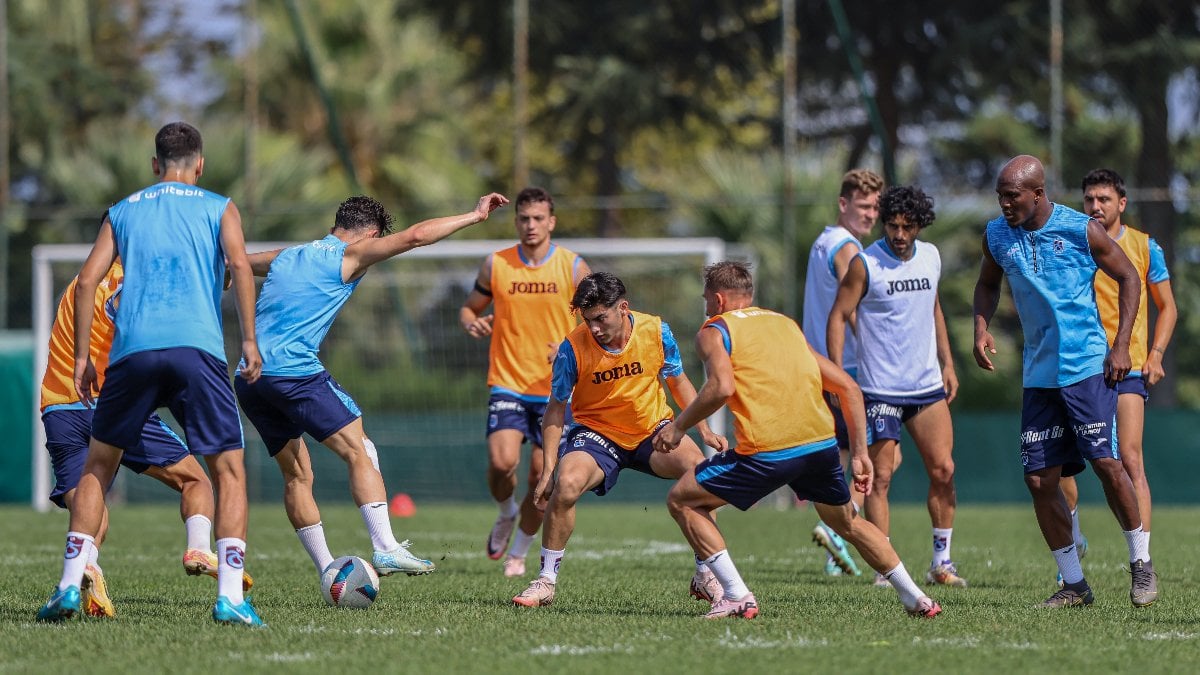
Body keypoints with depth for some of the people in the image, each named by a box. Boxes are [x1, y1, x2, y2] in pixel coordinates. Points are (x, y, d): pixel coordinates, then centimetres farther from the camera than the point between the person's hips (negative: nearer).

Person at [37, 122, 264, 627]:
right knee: (229, 471, 4)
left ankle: (70, 587, 7)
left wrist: (82, 357, 13)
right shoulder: (219, 208, 16)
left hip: (132, 350, 2)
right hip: (197, 348, -2)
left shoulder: (122, 212, 22)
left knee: (97, 466, 17)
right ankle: (229, 596, -10)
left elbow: (86, 281, 11)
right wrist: (249, 340, -2)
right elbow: (239, 265, -3)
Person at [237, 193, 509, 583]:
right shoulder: (349, 256, 3)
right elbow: (416, 236, -7)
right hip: (295, 372, -7)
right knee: (360, 452, -4)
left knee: (297, 473, 13)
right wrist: (474, 216, 1)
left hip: (248, 379, 7)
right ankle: (386, 550, -17)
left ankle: (328, 571, 13)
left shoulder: (285, 257, 23)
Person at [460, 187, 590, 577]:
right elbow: (469, 308, 14)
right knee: (501, 462, -20)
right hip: (508, 384, 0)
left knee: (542, 477, -1)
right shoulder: (495, 265, 2)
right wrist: (472, 324, -11)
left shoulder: (573, 267, 0)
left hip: (555, 389, 0)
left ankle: (517, 553, 21)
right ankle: (506, 514, 14)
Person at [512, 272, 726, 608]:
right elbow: (556, 407, -6)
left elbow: (678, 381, 6)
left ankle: (705, 577, -10)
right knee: (566, 483, -30)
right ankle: (546, 582, -13)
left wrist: (704, 429, -3)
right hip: (598, 432, -1)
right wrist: (548, 470, -10)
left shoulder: (656, 331, -12)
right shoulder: (573, 347, -17)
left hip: (653, 429, 1)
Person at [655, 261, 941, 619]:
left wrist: (679, 425, -1)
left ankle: (737, 596, 1)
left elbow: (722, 386, -14)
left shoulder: (714, 330, 8)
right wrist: (859, 453, 22)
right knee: (847, 522, 31)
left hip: (766, 452, -6)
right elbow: (848, 387, 20)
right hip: (821, 442, 6)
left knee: (682, 501, 12)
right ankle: (916, 599, 27)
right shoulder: (786, 324, 25)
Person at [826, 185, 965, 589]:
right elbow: (839, 316, -6)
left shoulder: (930, 257, 7)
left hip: (928, 385, 5)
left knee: (943, 470, 1)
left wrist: (947, 362, 18)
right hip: (879, 388, -5)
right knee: (880, 477, -5)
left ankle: (941, 563, 11)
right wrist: (836, 374, -13)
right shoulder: (865, 264, -9)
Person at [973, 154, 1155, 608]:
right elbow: (987, 284, 22)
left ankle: (1141, 563, 7)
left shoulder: (1082, 230, -9)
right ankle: (1073, 584, 11)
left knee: (1105, 461, -12)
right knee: (1039, 480, 0)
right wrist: (981, 328, 2)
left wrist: (1121, 345, -7)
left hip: (1088, 366, -5)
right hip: (1039, 374, 5)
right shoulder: (997, 235, 3)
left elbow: (1128, 278, 1)